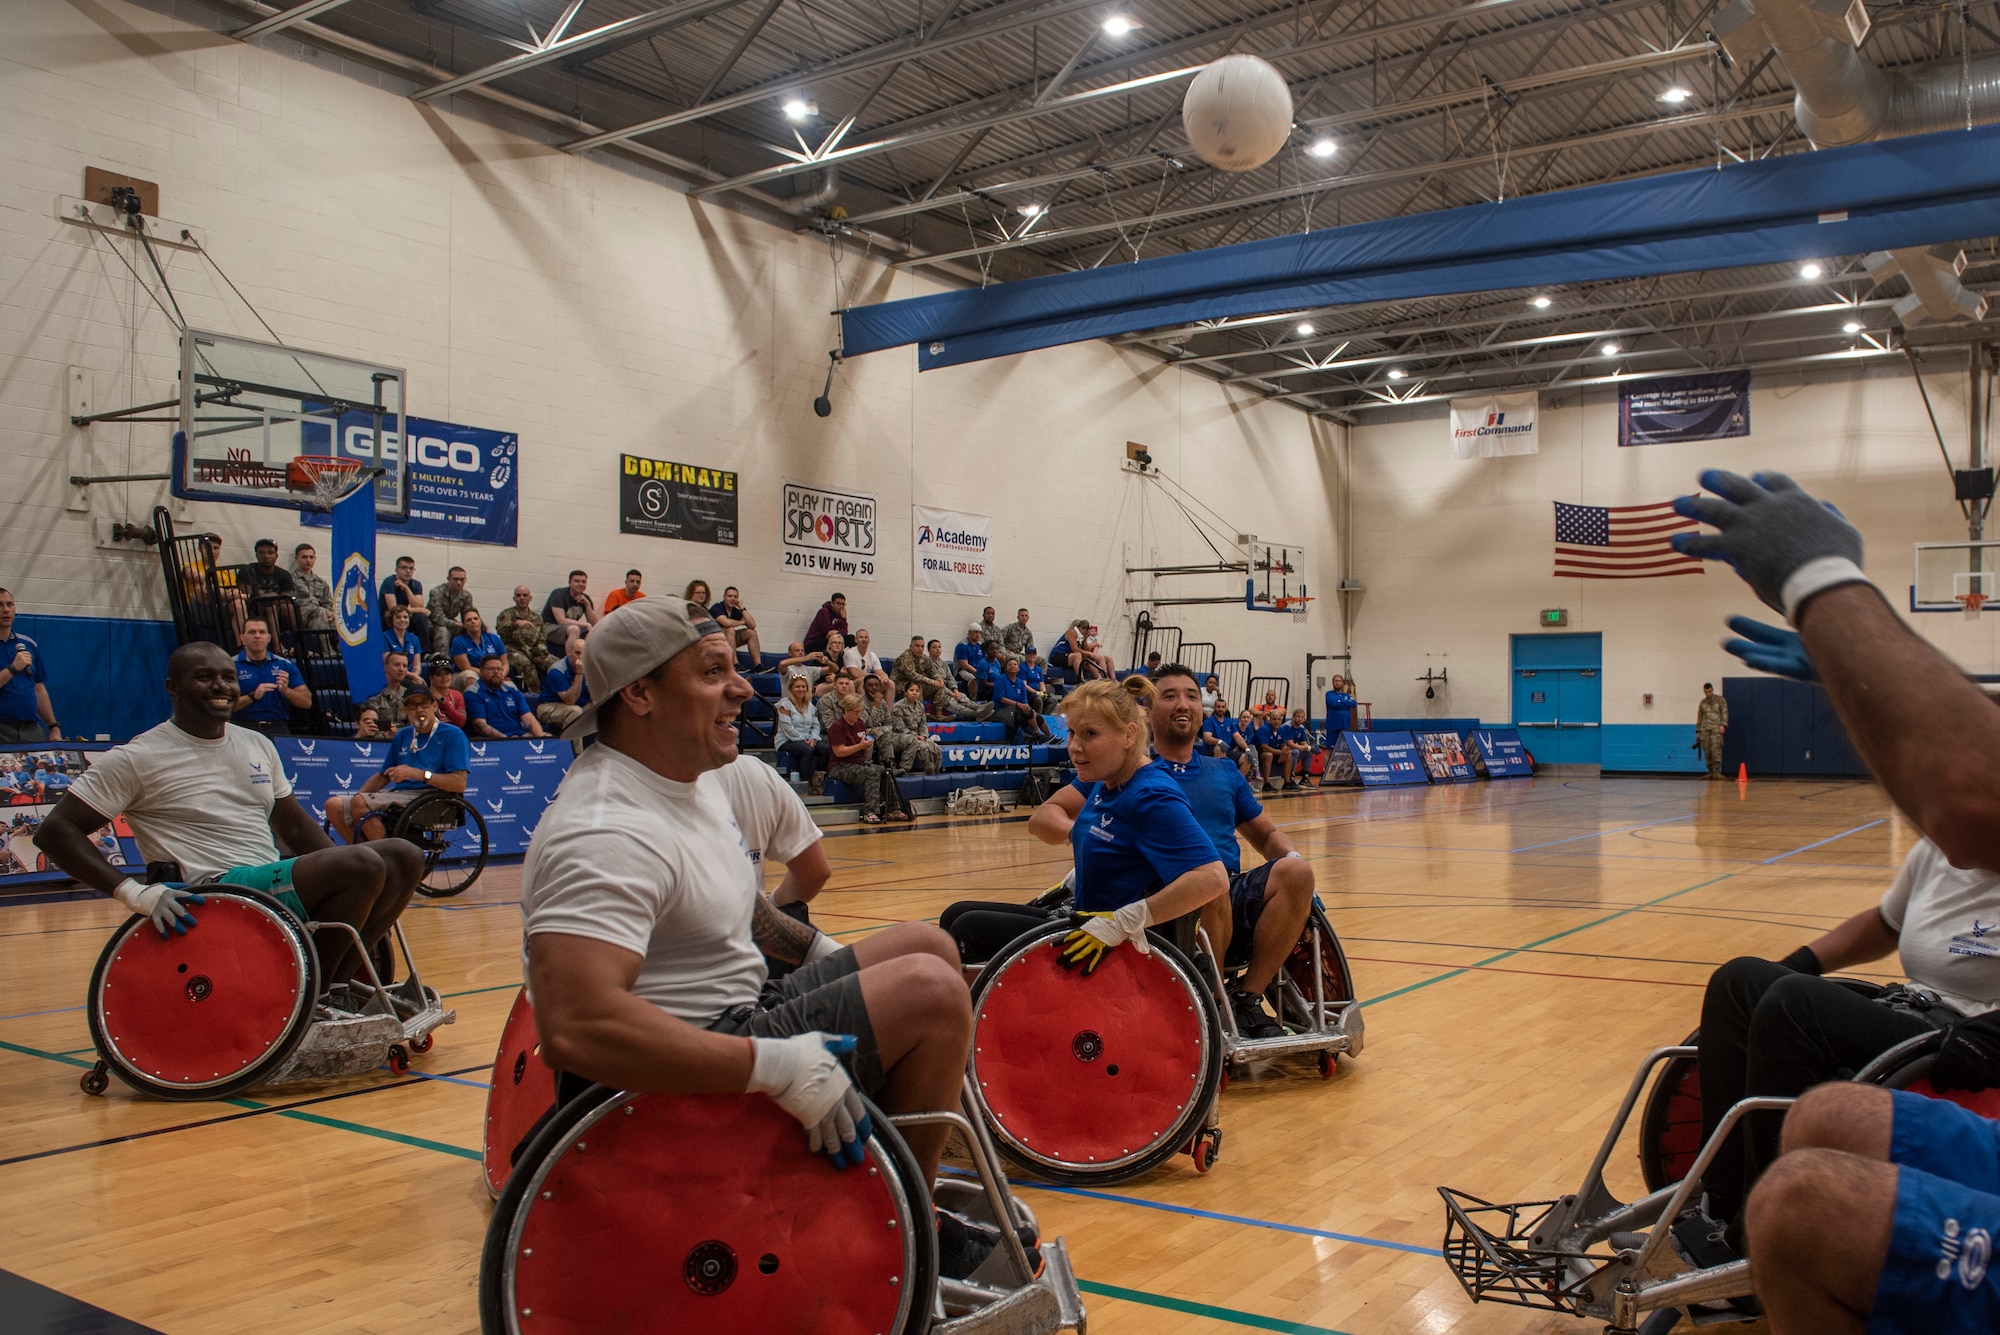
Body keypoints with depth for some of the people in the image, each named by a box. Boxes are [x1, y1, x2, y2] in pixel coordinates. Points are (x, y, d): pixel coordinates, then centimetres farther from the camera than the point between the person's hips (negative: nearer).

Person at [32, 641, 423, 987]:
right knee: (363, 866, -27)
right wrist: (133, 892, -20)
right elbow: (55, 832, -6)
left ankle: (338, 983, -5)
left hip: (279, 882, 8)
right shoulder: (138, 758, -4)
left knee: (403, 857, -6)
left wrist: (353, 886, 8)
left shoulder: (258, 745, 16)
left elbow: (295, 826, 22)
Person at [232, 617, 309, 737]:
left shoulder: (286, 665, 13)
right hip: (245, 727, -2)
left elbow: (306, 701, 8)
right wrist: (253, 696, -17)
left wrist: (286, 690, -11)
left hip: (279, 727, 2)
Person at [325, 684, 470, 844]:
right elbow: (383, 776, 26)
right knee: (334, 805, -8)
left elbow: (459, 783, -13)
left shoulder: (452, 735, -2)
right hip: (397, 794, 8)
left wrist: (418, 774, -20)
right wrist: (357, 796, 8)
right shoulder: (402, 736, 20)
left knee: (360, 802, -25)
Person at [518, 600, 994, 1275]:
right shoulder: (607, 832, -26)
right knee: (931, 992, -18)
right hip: (679, 1082, -11)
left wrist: (816, 950, 19)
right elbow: (575, 1026, -39)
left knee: (928, 946, 12)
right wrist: (774, 1066, -37)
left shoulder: (695, 776, 8)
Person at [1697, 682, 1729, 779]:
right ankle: (1710, 772, 4)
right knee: (1707, 751, -2)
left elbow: (1724, 712, -1)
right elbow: (1699, 717, 22)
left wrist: (1723, 725, -15)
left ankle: (1716, 771, -21)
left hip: (1716, 727, -4)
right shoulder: (1702, 702, 19)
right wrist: (1698, 731, 19)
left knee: (1716, 748, -16)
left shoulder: (1720, 700, 8)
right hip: (1705, 729, 4)